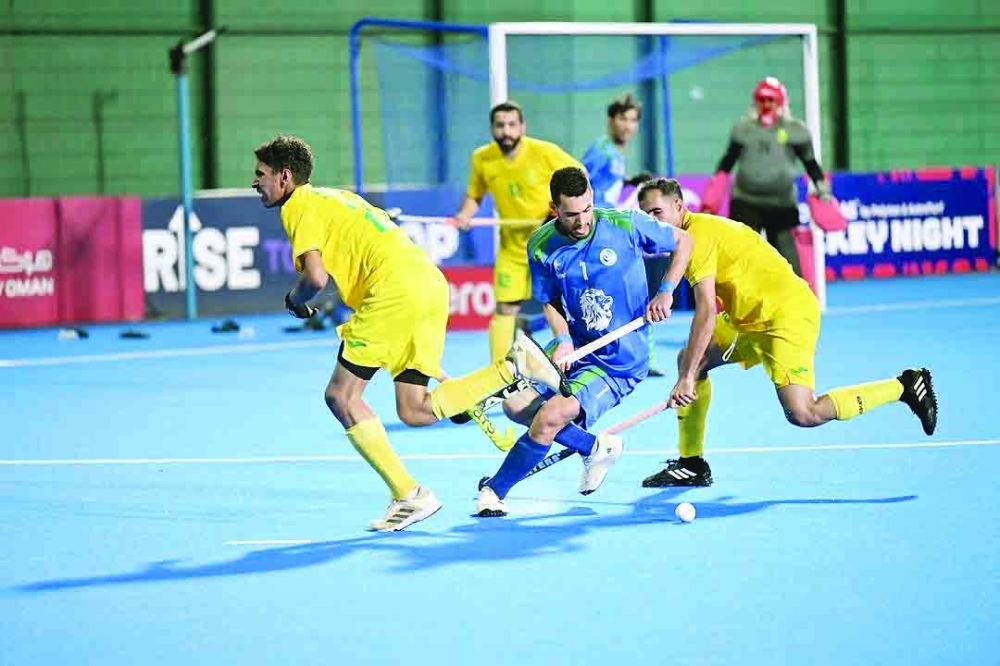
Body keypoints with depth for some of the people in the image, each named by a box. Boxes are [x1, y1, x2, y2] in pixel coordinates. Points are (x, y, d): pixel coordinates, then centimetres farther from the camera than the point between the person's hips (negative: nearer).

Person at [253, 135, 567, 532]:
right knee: (413, 411, 6)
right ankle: (511, 367, -4)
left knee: (341, 396, -3)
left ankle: (408, 495, -7)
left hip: (396, 288, -9)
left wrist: (294, 301, 10)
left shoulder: (299, 206, 1)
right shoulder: (337, 198, 30)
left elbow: (315, 277, -12)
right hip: (432, 282, 9)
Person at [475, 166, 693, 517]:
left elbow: (683, 240, 1)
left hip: (620, 361, -5)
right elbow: (550, 301, 6)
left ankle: (494, 491, 0)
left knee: (550, 417, -20)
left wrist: (666, 292, -12)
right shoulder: (541, 245, -7)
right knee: (517, 402, -7)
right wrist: (562, 338, -14)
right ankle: (596, 446, 13)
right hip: (574, 347, 5)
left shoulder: (626, 225, -15)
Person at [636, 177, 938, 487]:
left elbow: (707, 313, -24)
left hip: (788, 311, -11)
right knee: (689, 358, 8)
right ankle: (692, 465, 14)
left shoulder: (699, 235, -18)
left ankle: (904, 385, -8)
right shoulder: (682, 236, 12)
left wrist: (687, 377, -24)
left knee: (802, 414, -21)